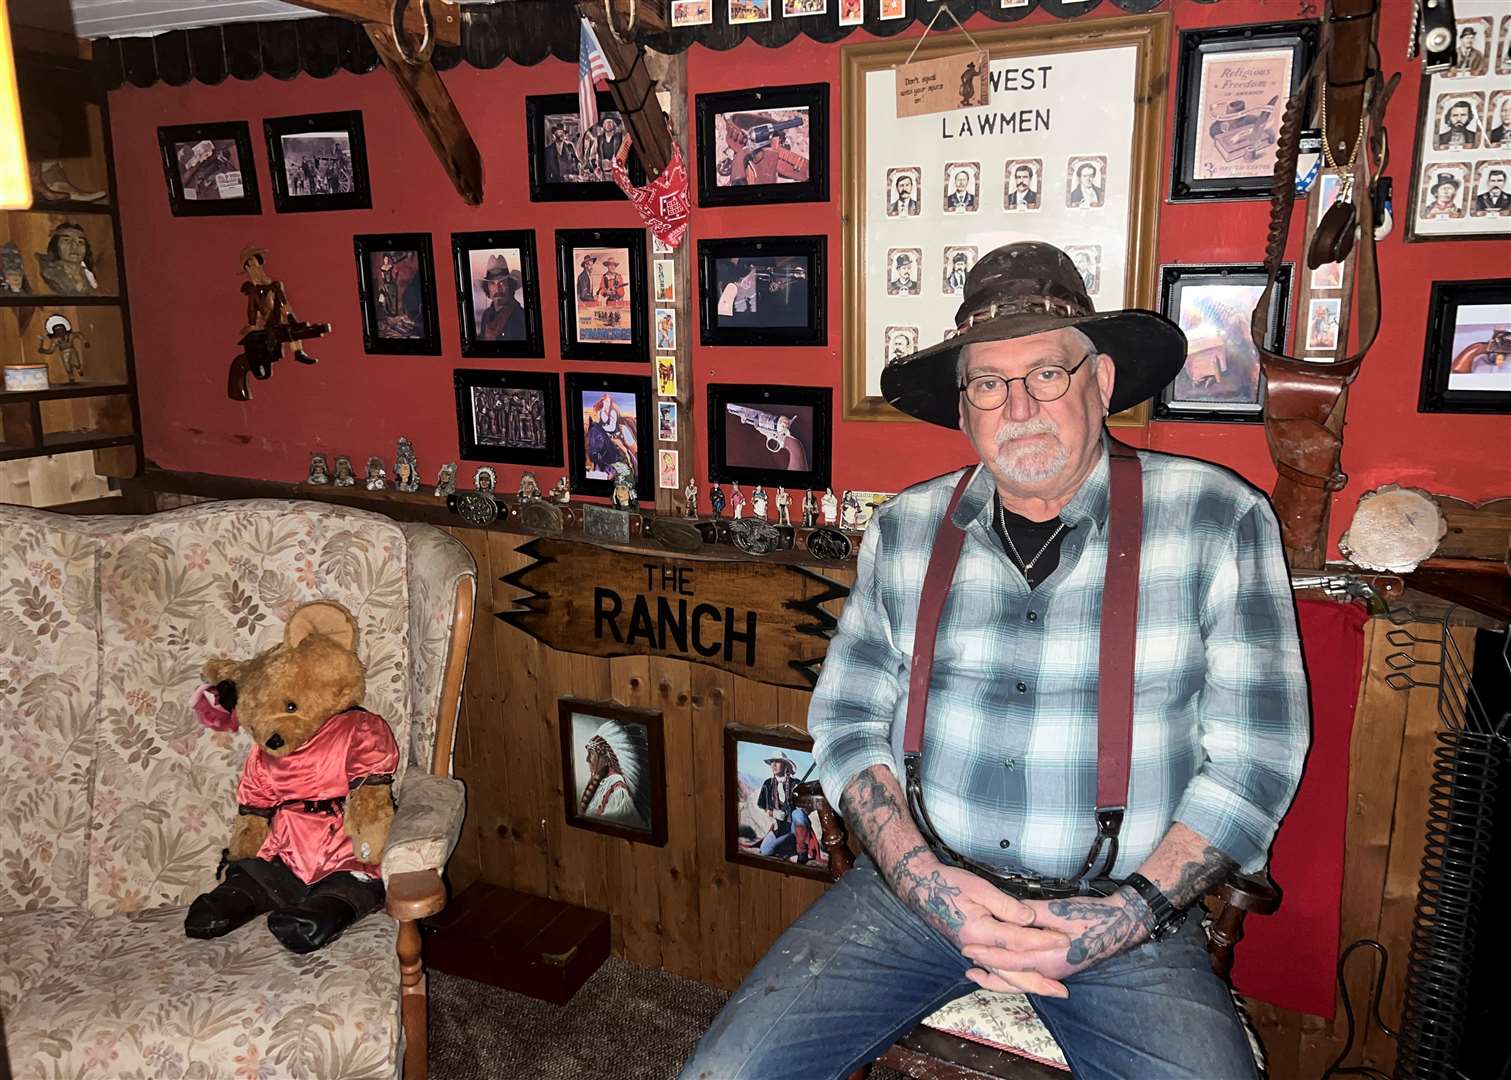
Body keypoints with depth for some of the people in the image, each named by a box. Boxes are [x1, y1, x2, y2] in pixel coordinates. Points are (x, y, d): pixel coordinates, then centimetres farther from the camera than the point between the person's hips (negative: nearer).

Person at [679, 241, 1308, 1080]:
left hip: (1122, 914, 0)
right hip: (915, 885, 1)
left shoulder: (1219, 522, -2)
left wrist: (1130, 914, -13)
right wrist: (924, 878, -10)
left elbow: (1256, 754, -2)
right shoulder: (904, 528, 5)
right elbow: (846, 720, 5)